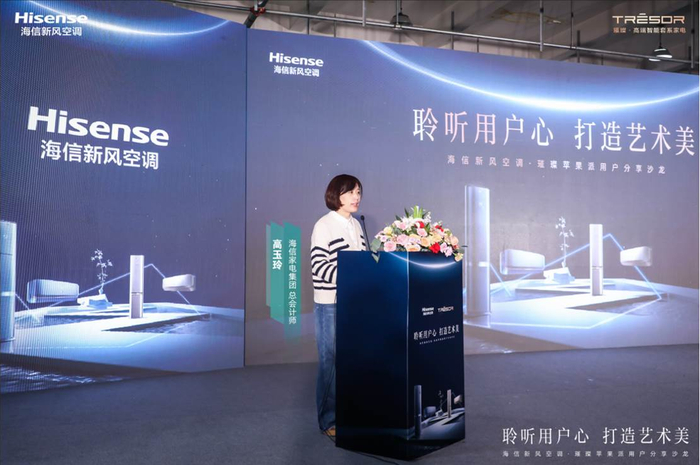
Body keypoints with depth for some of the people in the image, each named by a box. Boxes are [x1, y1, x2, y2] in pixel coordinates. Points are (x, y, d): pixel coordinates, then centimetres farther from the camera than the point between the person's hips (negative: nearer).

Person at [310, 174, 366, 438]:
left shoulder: (356, 225, 13)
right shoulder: (324, 225, -8)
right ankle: (329, 421, 12)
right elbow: (319, 265, -14)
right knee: (331, 360, 0)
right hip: (330, 304, -7)